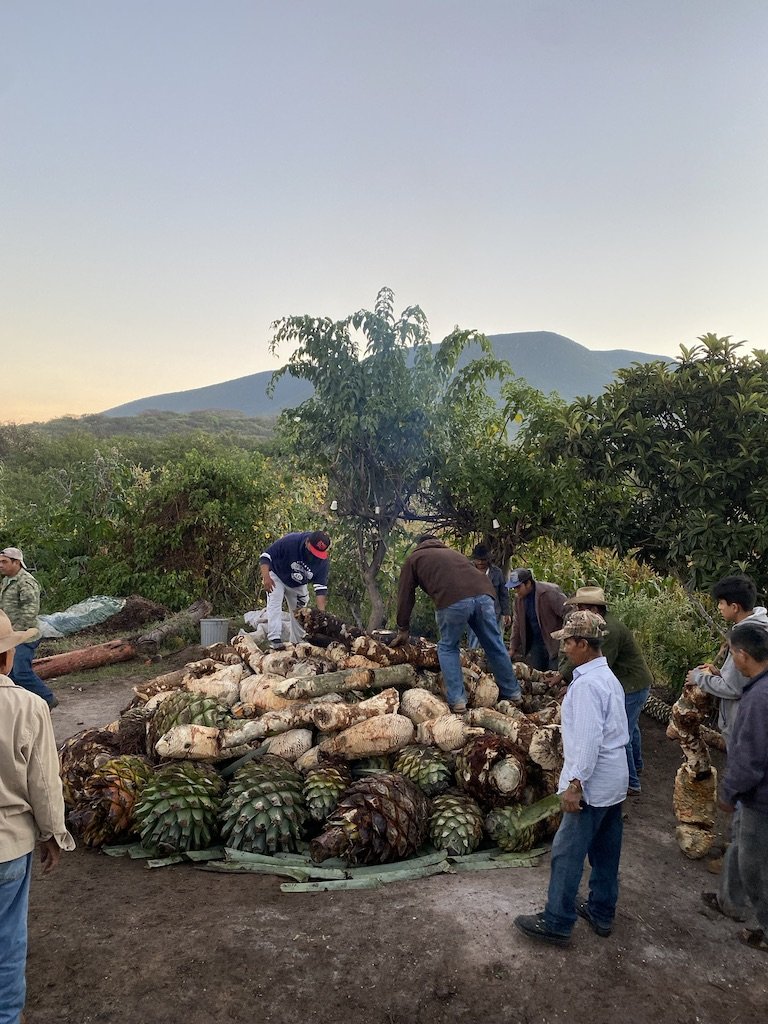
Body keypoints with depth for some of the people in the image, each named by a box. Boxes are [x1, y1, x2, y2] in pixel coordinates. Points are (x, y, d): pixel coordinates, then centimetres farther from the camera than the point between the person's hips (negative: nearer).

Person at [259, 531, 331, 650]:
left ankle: (297, 644, 20)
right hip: (277, 576, -4)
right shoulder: (290, 541, -36)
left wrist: (322, 612, -31)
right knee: (275, 604, -22)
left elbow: (321, 587, -22)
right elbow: (265, 556, -30)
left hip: (298, 585, 4)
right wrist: (266, 577, -44)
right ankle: (275, 639, -25)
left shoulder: (322, 560, -25)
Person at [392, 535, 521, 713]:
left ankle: (457, 701, 8)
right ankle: (513, 693, 27)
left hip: (453, 600, -4)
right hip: (483, 594, 4)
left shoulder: (414, 559, 27)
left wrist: (402, 630, 34)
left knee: (447, 648, 15)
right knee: (495, 646, 16)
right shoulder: (453, 552, 40)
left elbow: (405, 596, 26)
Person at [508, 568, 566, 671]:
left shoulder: (550, 592, -18)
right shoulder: (518, 598, 3)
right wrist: (512, 649, 10)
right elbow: (517, 625, 13)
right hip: (535, 644, 6)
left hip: (554, 643, -6)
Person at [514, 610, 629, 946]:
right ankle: (601, 912, 32)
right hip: (615, 780, 10)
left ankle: (556, 923, 10)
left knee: (567, 853, 1)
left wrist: (575, 784, -23)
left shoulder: (586, 685, -22)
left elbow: (588, 739, -26)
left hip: (592, 783, -10)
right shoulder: (609, 677, 9)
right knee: (605, 851, 19)